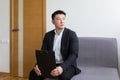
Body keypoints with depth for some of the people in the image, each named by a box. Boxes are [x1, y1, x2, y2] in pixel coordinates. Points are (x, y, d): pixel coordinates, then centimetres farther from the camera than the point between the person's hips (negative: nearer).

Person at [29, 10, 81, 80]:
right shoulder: (48, 35, 7)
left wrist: (62, 67, -37)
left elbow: (73, 55, -17)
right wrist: (38, 65, -21)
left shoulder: (71, 34, -6)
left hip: (67, 65, -3)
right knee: (33, 73, -20)